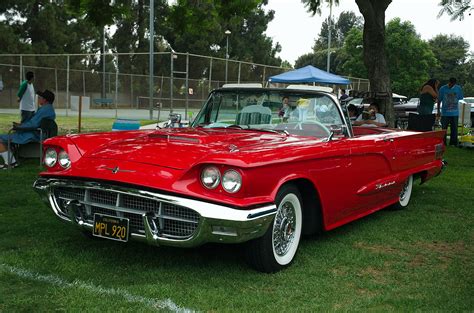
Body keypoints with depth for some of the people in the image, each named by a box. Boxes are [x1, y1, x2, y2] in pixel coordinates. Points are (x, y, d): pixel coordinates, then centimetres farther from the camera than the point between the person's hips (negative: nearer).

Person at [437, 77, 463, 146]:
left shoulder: (458, 88, 3)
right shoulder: (443, 89, -2)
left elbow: (460, 98, 14)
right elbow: (439, 100, 4)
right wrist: (438, 111, 3)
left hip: (455, 113, 2)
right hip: (445, 113, -2)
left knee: (454, 129, 5)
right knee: (444, 129, 2)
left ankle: (453, 143, 15)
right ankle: (443, 143, 12)